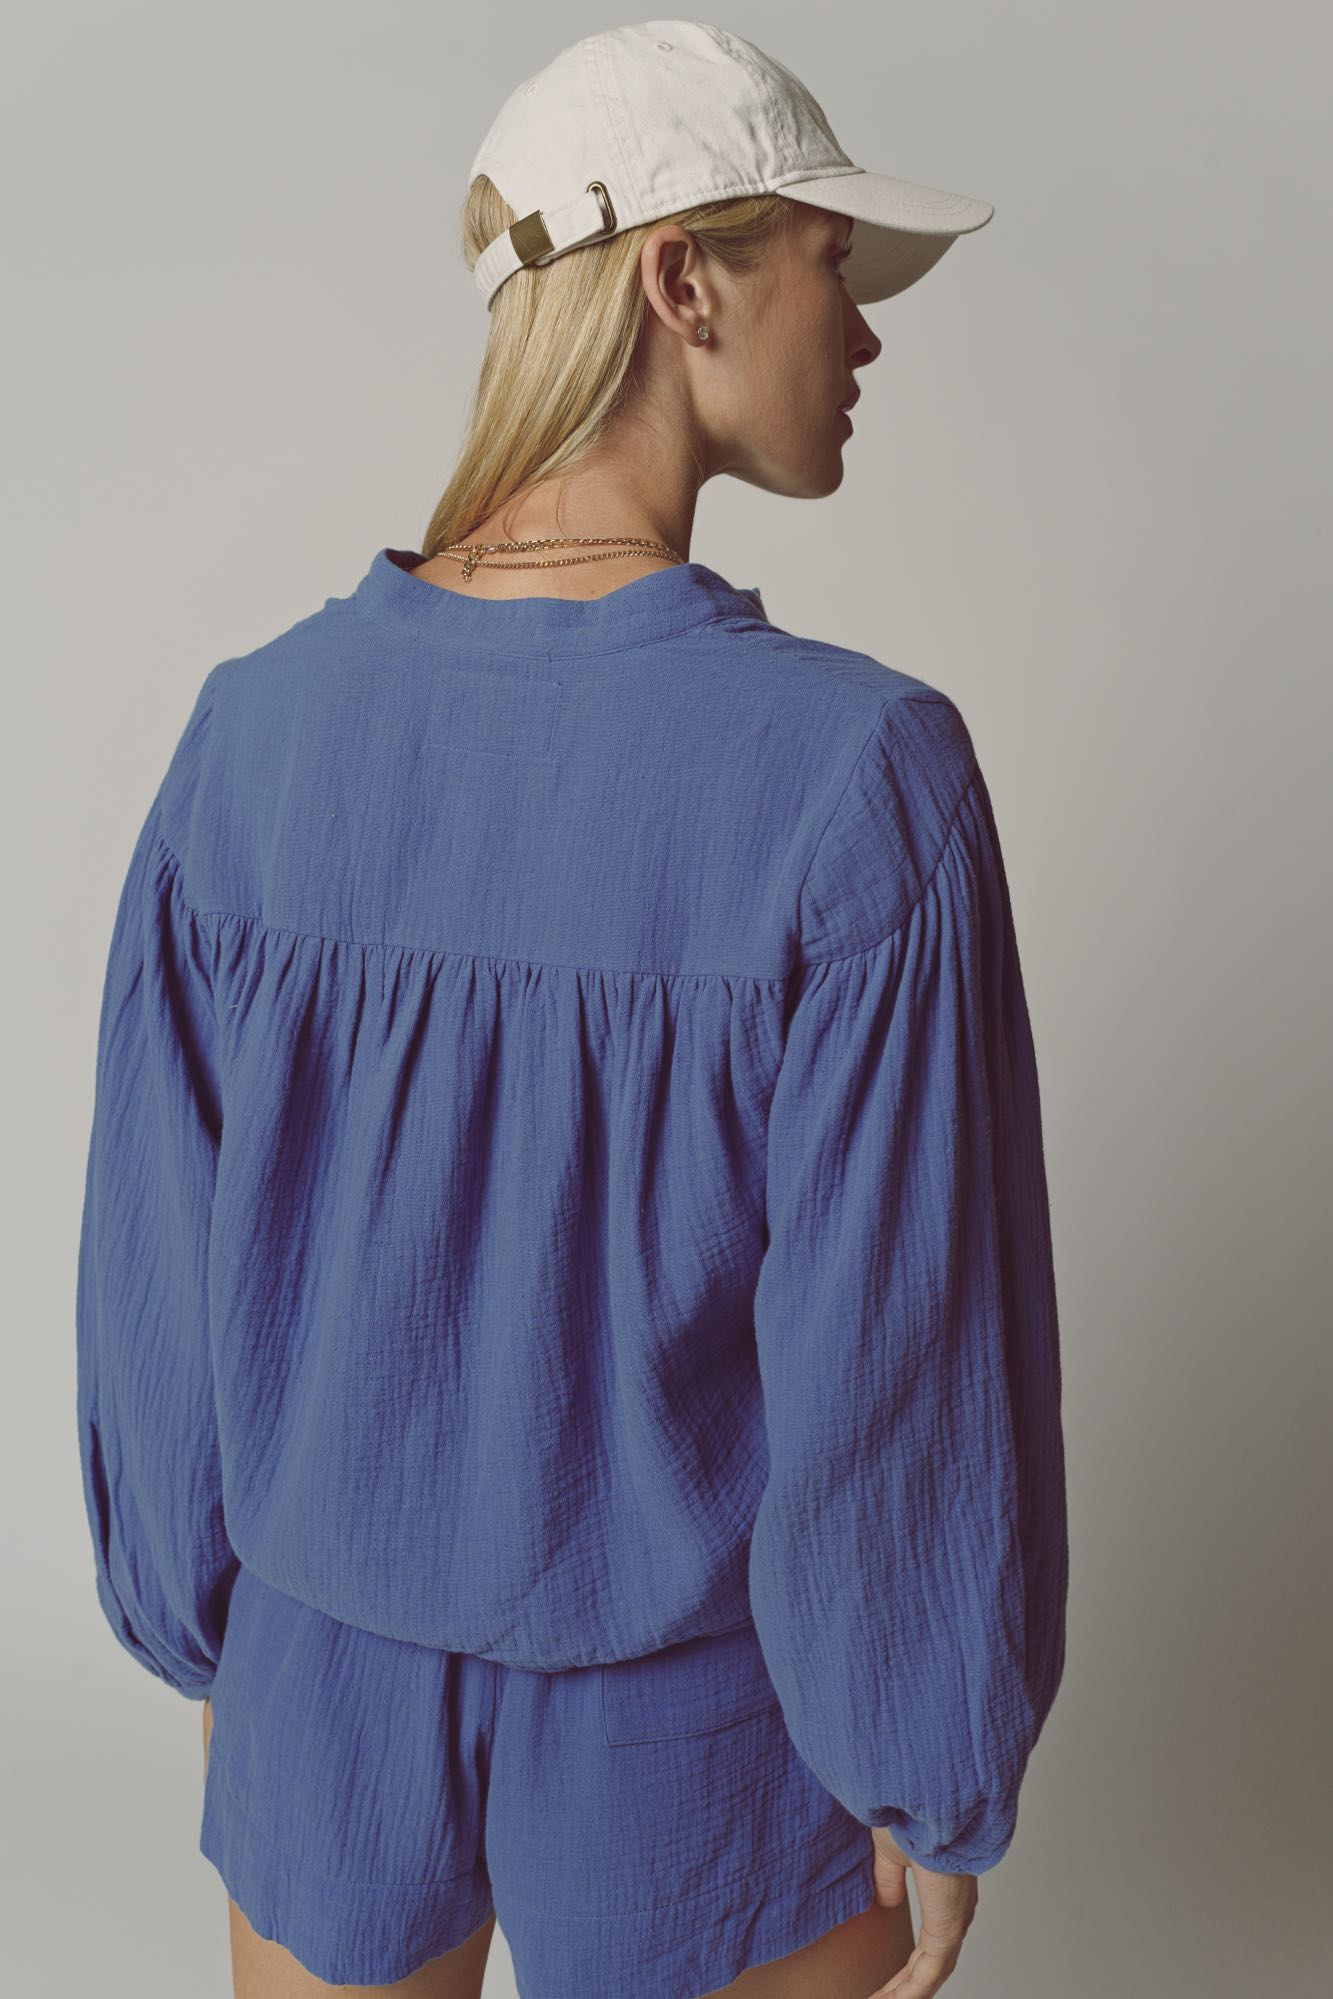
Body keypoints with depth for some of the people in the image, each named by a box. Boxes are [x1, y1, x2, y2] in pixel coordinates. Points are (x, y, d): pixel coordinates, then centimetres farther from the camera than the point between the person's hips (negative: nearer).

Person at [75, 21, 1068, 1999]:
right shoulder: (857, 770, -26)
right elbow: (905, 1354, -21)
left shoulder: (257, 726, -14)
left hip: (336, 1680, 4)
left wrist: (205, 1617, 11)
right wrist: (945, 1782, -4)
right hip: (688, 1739, -3)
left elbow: (164, 1263, -6)